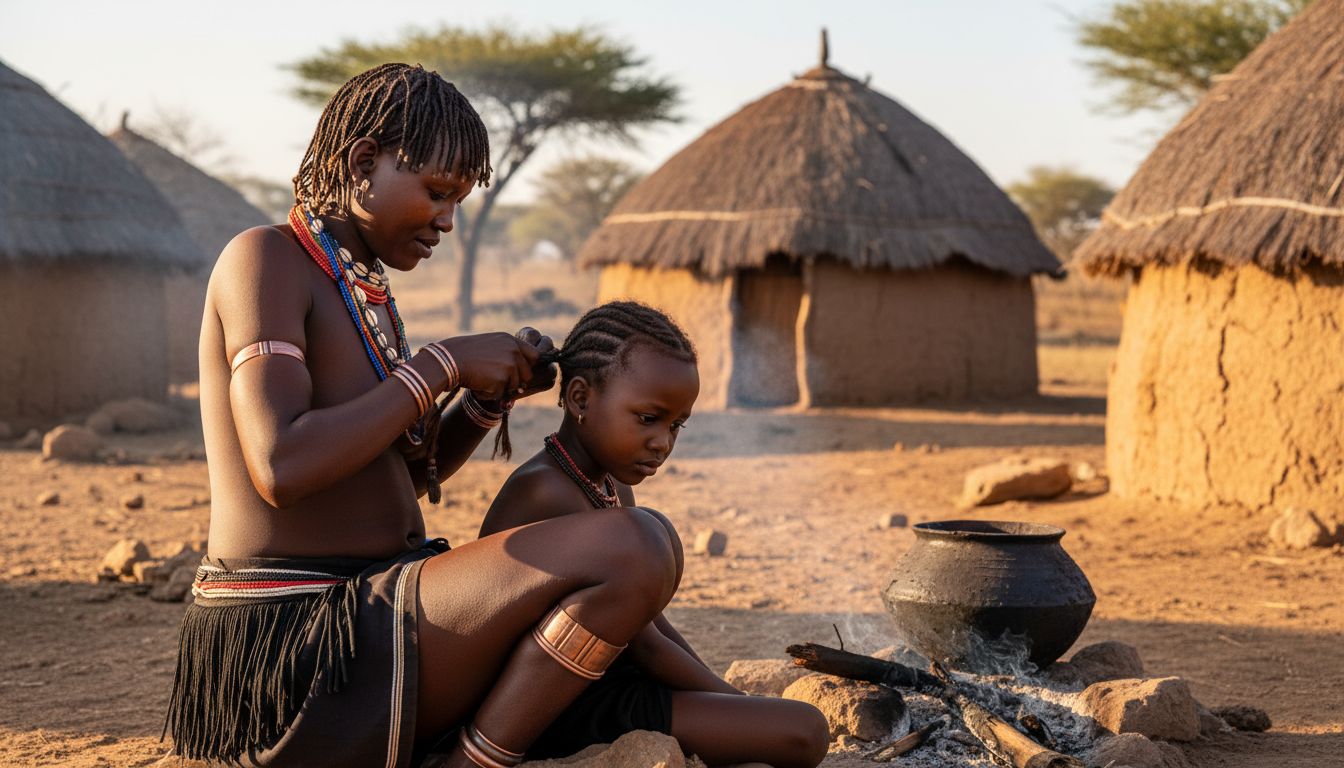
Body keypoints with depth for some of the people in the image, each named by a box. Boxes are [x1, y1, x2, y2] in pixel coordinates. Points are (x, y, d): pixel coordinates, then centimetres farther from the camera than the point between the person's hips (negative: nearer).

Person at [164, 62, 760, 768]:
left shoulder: (365, 291, 17)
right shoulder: (264, 259, -10)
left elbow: (412, 470, 24)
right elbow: (281, 468, -24)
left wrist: (493, 392, 5)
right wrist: (443, 364, -15)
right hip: (288, 647, -10)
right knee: (635, 546, -23)